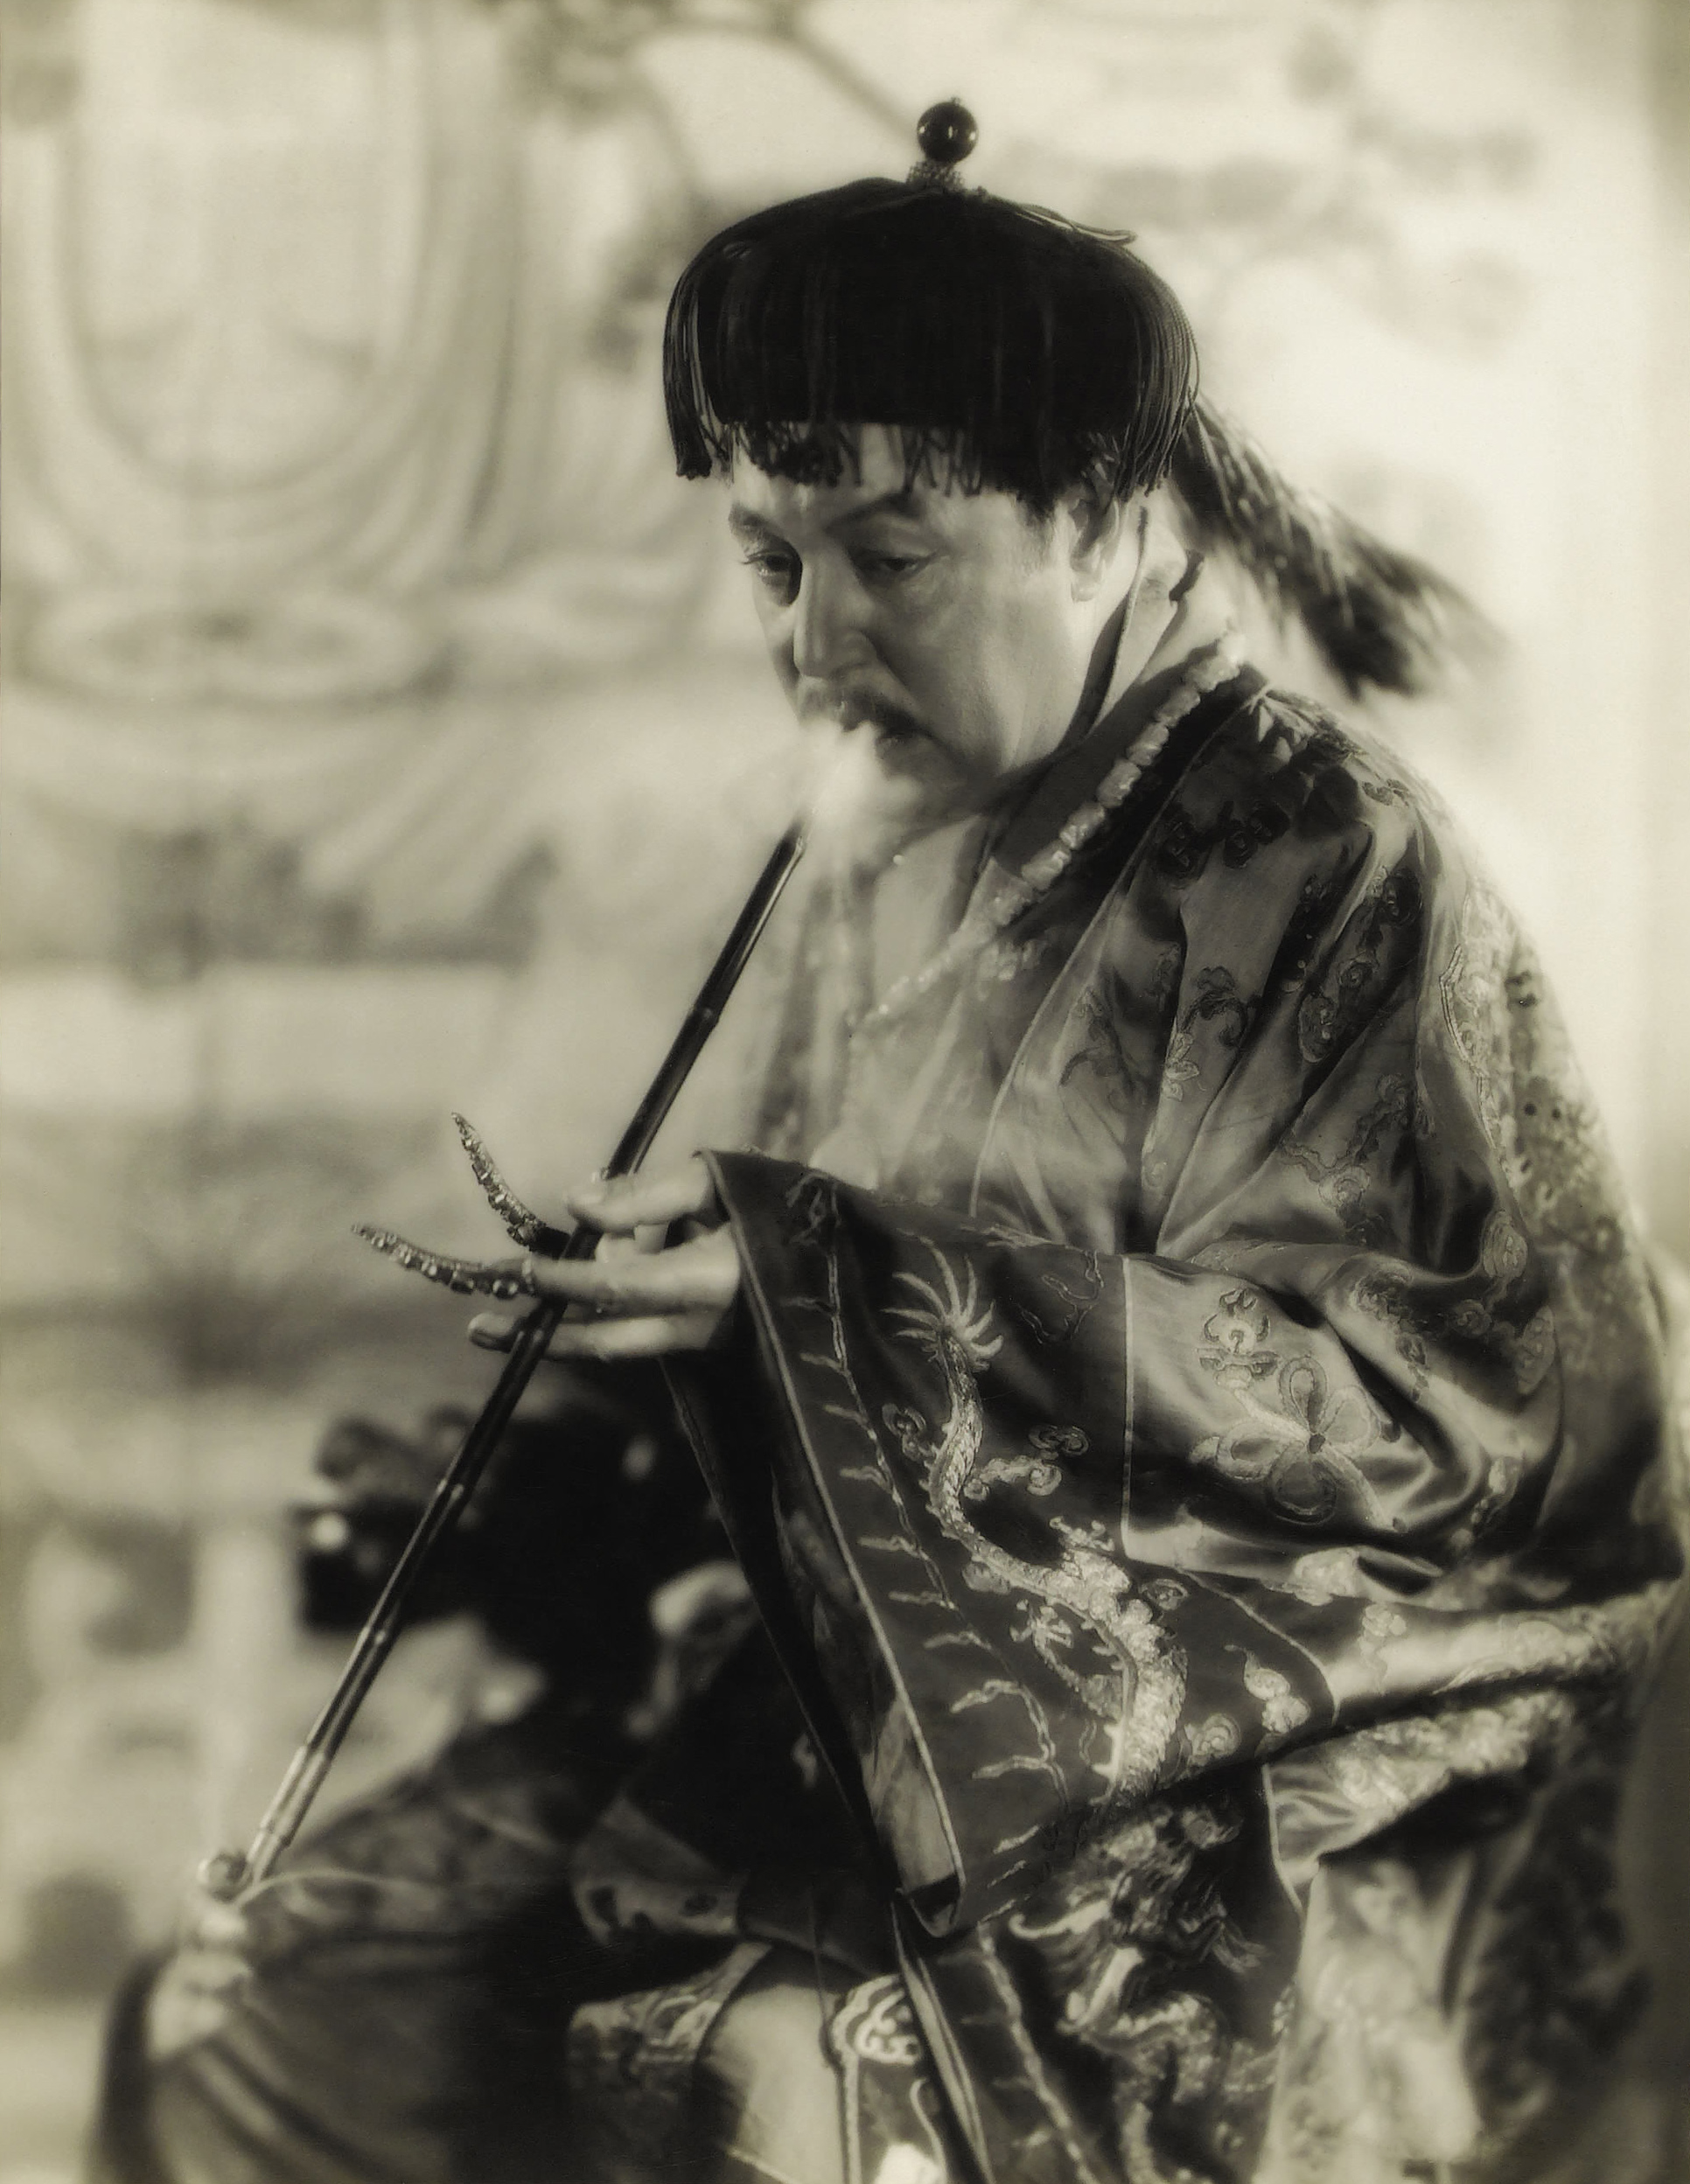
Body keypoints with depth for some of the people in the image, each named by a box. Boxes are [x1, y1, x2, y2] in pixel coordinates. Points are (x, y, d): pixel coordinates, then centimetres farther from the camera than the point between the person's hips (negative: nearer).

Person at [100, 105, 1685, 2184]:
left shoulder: (1327, 866, -8)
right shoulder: (882, 877, 12)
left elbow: (1403, 1412, -16)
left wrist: (828, 1284, -22)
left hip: (1292, 1787, -6)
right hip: (866, 1720, 6)